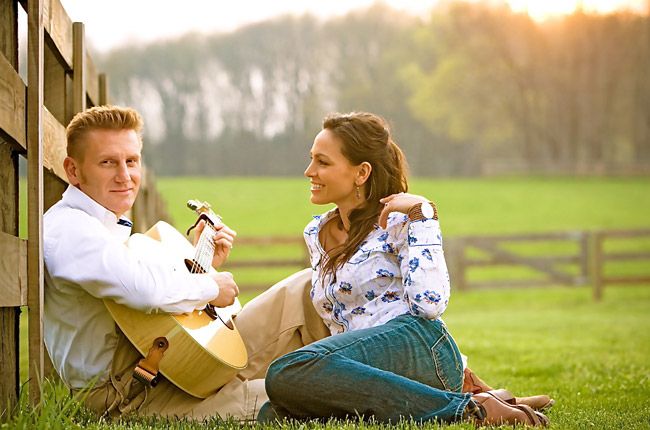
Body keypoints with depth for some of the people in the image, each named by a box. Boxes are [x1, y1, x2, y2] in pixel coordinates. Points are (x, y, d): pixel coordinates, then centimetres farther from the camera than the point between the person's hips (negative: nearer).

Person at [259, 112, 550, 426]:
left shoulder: (398, 222, 2)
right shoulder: (315, 234, 22)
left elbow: (429, 305, -14)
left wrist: (421, 214, -10)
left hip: (415, 345, -8)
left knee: (288, 373, -33)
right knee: (272, 416, -23)